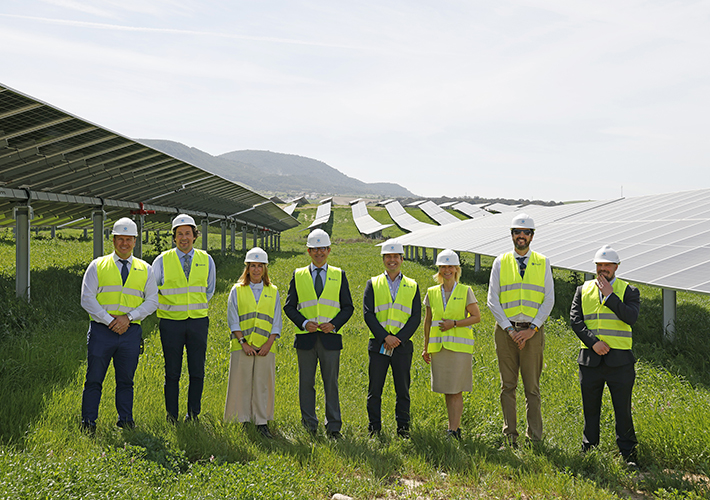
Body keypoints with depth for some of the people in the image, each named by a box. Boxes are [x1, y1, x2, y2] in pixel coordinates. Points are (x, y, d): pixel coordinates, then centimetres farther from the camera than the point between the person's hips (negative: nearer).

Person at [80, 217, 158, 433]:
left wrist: (129, 317, -9)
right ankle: (88, 424, 11)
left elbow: (152, 300, 5)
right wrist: (109, 320, -11)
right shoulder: (98, 266, 6)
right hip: (101, 330, -1)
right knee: (94, 380, 2)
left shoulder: (145, 269, 10)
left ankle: (126, 422, 16)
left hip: (131, 332, 1)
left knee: (126, 381, 8)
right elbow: (87, 298, -1)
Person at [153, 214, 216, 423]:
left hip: (198, 322, 2)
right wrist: (167, 307, 12)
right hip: (171, 322, -2)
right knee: (172, 373, 2)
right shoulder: (162, 260, -1)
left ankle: (193, 415, 14)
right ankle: (171, 416, 11)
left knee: (197, 372, 3)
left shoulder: (206, 260, 5)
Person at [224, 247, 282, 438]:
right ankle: (245, 422, 8)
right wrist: (243, 342, -9)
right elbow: (233, 320, 1)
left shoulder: (273, 292, 10)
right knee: (242, 384, 0)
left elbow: (276, 322, 7)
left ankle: (262, 423, 9)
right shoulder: (237, 290, 6)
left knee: (263, 385, 2)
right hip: (242, 346, -1)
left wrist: (269, 344, -6)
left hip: (265, 348, 1)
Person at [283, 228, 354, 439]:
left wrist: (334, 324, -9)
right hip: (306, 338, 1)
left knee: (331, 383, 2)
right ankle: (309, 427, 13)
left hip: (330, 337, 0)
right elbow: (289, 306, 7)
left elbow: (347, 307, 7)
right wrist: (304, 323, -10)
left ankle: (333, 427, 10)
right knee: (306, 383, 4)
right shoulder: (298, 275, 10)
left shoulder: (339, 275, 9)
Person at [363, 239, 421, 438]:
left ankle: (403, 427, 15)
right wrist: (385, 337, -12)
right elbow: (368, 314, -1)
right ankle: (374, 428, 12)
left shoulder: (412, 286, 10)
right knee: (375, 390, 1)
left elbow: (416, 317, 2)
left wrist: (399, 338, -11)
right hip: (378, 345, 0)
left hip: (403, 346, 1)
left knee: (403, 390, 5)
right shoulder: (373, 284, 8)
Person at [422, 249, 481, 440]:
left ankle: (453, 430, -3)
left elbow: (476, 317, -1)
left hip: (459, 345, -3)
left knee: (456, 390, -6)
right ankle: (456, 428, 17)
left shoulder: (465, 291, 1)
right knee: (446, 390, 7)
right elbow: (427, 321, 14)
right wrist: (425, 347, 13)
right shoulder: (432, 293, 9)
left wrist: (454, 323, -12)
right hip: (439, 347, 4)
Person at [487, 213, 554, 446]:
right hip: (506, 330, 0)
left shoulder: (543, 263, 7)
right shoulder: (500, 262, 6)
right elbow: (492, 300, 1)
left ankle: (534, 436, 11)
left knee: (532, 387, 3)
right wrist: (509, 329, -8)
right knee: (508, 385, 4)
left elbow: (549, 300, 2)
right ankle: (510, 434, 12)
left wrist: (531, 329, -9)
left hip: (533, 332, 0)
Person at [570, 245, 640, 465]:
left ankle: (628, 454, 12)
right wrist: (593, 341, -12)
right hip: (590, 360, 2)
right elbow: (575, 320, 1)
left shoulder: (629, 291, 4)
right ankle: (589, 451, 21)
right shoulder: (583, 290, 11)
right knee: (590, 409, 10)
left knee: (623, 410, 1)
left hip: (619, 361, -2)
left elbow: (631, 317, -13)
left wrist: (609, 295, -12)